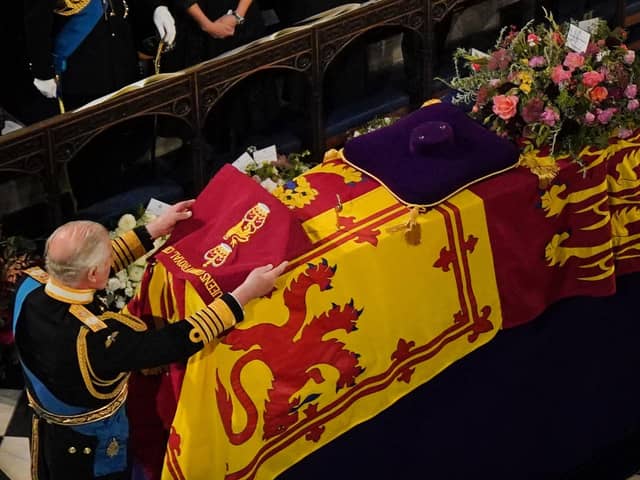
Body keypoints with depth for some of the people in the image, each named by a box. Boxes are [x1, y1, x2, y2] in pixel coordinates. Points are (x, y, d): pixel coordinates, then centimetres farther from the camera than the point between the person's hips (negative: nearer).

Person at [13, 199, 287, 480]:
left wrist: (153, 231, 1)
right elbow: (178, 341, -35)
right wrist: (245, 293, -30)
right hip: (88, 448, -6)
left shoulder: (30, 286, -23)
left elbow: (81, 265, -4)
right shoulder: (93, 338, -42)